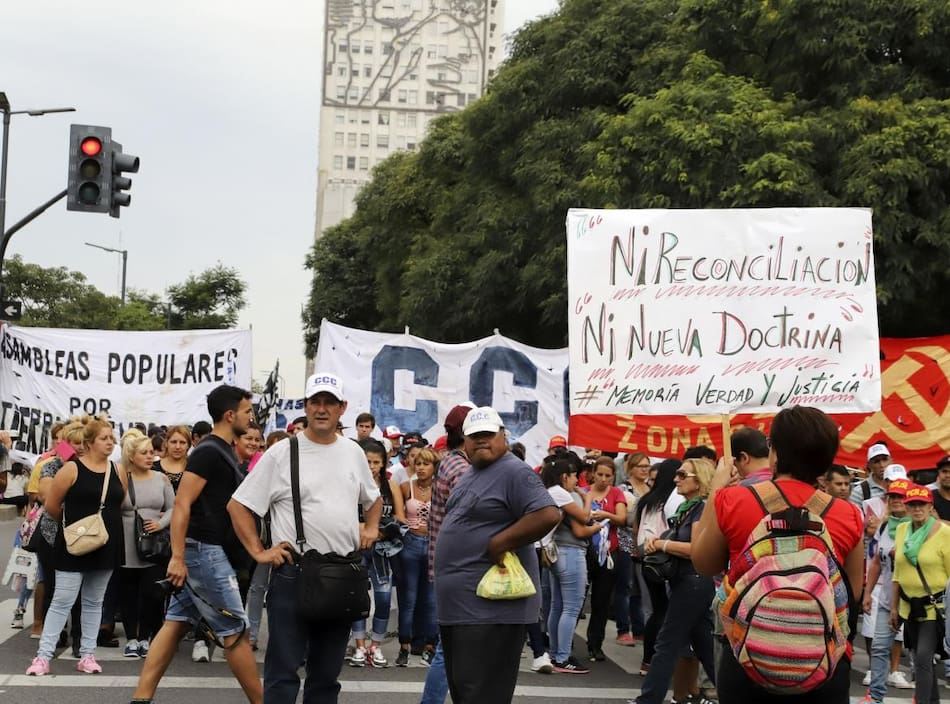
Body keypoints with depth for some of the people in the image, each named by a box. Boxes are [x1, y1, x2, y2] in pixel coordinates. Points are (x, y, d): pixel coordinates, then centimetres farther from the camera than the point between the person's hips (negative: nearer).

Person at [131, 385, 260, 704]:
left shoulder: (221, 451, 15)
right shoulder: (209, 451, -16)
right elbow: (182, 504, -21)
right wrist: (177, 557, -25)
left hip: (208, 550, 10)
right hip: (204, 550, -10)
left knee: (177, 624, 8)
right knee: (235, 631, -3)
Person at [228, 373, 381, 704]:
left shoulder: (353, 452, 10)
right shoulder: (281, 453, -5)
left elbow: (373, 498, 28)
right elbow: (238, 505, -2)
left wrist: (371, 527, 11)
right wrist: (259, 552, -8)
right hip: (294, 573, -5)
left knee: (327, 672, 13)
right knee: (283, 669, -1)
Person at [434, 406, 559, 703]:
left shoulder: (514, 472, -13)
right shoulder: (471, 475, 18)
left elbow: (548, 515, -24)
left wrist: (498, 545, -21)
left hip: (490, 605, -10)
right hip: (460, 602, 10)